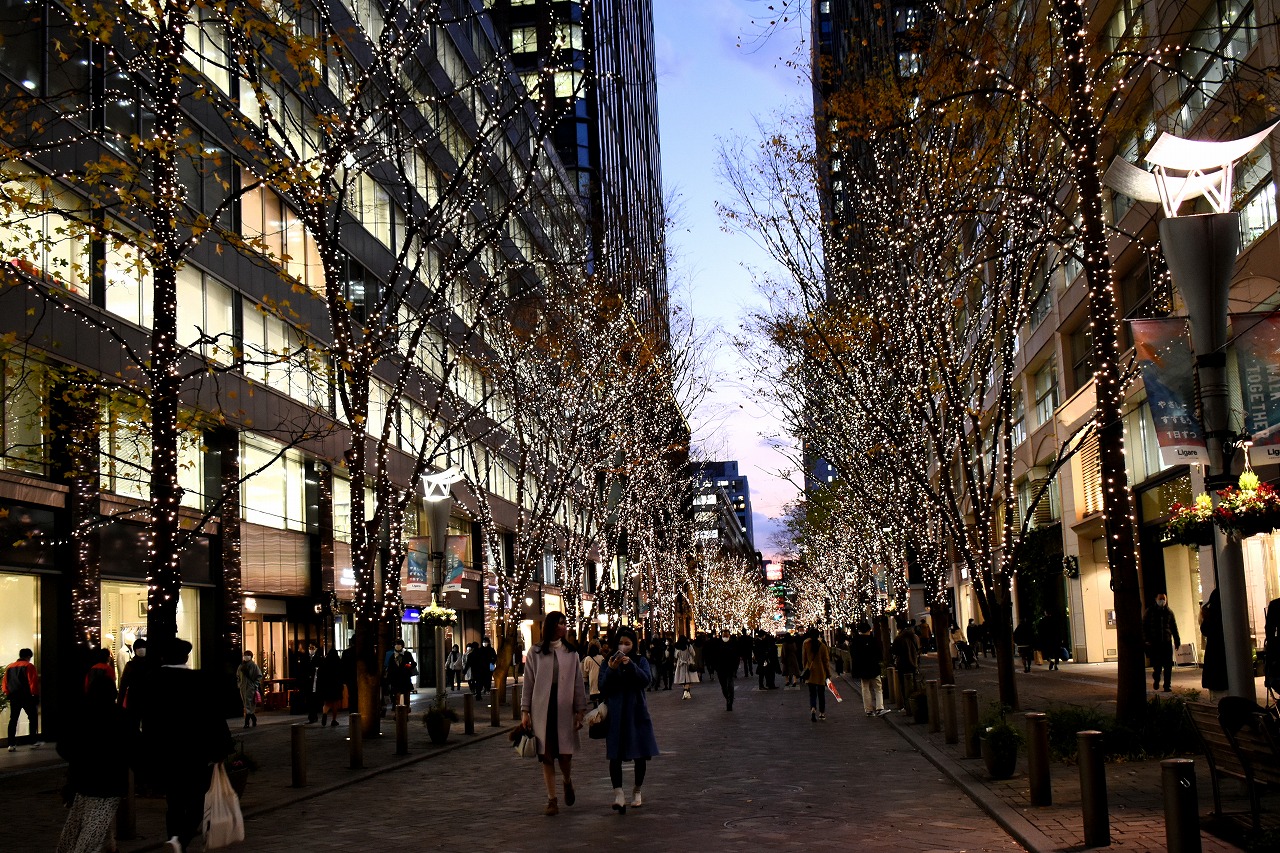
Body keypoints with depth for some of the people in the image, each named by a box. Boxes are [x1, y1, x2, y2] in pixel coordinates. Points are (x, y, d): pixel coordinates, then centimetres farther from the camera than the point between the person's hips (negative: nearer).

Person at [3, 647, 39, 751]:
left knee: (13, 720, 6)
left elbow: (5, 683, 12)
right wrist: (36, 696, -6)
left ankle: (11, 744, 1)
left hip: (13, 697, 5)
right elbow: (33, 682, -11)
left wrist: (8, 694, 18)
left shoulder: (9, 667, 13)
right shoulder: (29, 666, -5)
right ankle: (33, 742, 1)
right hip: (26, 696, -5)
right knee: (32, 718, 5)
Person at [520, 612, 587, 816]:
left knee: (565, 754, -1)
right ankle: (552, 800, 10)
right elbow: (528, 683, 4)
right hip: (542, 709, -1)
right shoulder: (535, 653, 3)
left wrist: (580, 711, 1)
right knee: (547, 756, 2)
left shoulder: (571, 653, 7)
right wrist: (524, 711, -1)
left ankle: (567, 782, 31)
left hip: (564, 709, 1)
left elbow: (578, 683, 7)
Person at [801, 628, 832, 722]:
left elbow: (804, 659, 2)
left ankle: (813, 709, -22)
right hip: (821, 672, 0)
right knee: (821, 693, 12)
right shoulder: (822, 646, -9)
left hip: (810, 672, 0)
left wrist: (805, 670, 14)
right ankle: (822, 713, 17)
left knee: (812, 693, 4)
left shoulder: (806, 644, -6)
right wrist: (828, 673, 4)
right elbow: (826, 661, -4)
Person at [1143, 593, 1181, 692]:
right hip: (1155, 643, -2)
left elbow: (1174, 627, 15)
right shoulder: (1150, 611, 3)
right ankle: (1156, 680, 23)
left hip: (1167, 642, 2)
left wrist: (1177, 640, 10)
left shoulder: (1169, 612, 11)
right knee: (1157, 665, -4)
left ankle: (1167, 686, 5)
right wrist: (1146, 639, -7)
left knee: (1168, 666, -1)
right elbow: (1144, 626, 2)